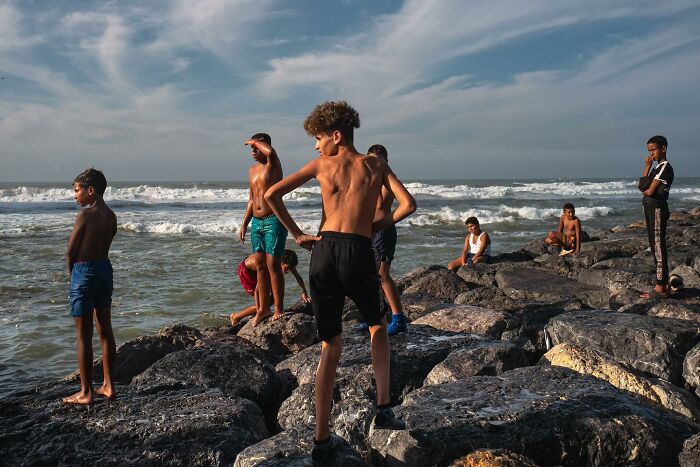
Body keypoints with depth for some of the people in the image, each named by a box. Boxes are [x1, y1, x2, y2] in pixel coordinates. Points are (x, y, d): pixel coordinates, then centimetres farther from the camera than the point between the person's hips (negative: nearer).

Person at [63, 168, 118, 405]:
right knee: (105, 331, 13)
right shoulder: (111, 216, 7)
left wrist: (72, 272, 5)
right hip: (105, 269, 8)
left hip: (84, 271, -7)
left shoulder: (86, 214, -15)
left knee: (83, 335, 1)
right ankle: (108, 386, 20)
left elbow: (70, 251, -12)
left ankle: (86, 392, 7)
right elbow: (103, 247, 9)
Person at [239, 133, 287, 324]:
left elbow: (270, 152, -32)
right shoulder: (252, 170, 17)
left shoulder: (273, 165, -6)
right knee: (260, 265, 10)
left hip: (274, 221, -8)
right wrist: (244, 224, 19)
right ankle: (263, 308, 19)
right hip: (256, 222, 8)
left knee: (273, 265, -9)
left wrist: (256, 141, -12)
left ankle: (279, 310, -4)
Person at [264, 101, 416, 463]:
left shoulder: (321, 164, 9)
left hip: (324, 252, 1)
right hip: (359, 254, -1)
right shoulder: (375, 165, 10)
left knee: (330, 347, 11)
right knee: (377, 327, 27)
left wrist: (296, 234, 9)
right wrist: (380, 224, 14)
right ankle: (383, 407, 15)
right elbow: (408, 204, -1)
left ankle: (322, 440, 12)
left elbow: (271, 195, 3)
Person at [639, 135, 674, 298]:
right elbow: (643, 187, 9)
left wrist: (645, 191, 5)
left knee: (658, 247, -8)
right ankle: (664, 284, 18)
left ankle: (660, 287, -6)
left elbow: (650, 191, -18)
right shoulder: (656, 167, 19)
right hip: (650, 209, 10)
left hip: (657, 209, -10)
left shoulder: (665, 167, -12)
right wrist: (647, 167, 4)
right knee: (655, 247, 11)